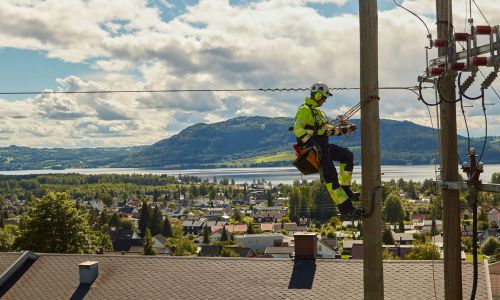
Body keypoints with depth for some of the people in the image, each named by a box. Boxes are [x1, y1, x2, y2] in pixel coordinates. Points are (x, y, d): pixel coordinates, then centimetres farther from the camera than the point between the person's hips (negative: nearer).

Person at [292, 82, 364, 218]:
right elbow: (298, 130, -25)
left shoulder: (316, 111, 21)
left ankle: (345, 189, 13)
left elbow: (328, 129, 26)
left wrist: (346, 129, 18)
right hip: (313, 148, -10)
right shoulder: (305, 110, -12)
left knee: (348, 155, 13)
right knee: (331, 176, -12)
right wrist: (312, 143, -31)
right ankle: (345, 208, -10)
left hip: (323, 146, 10)